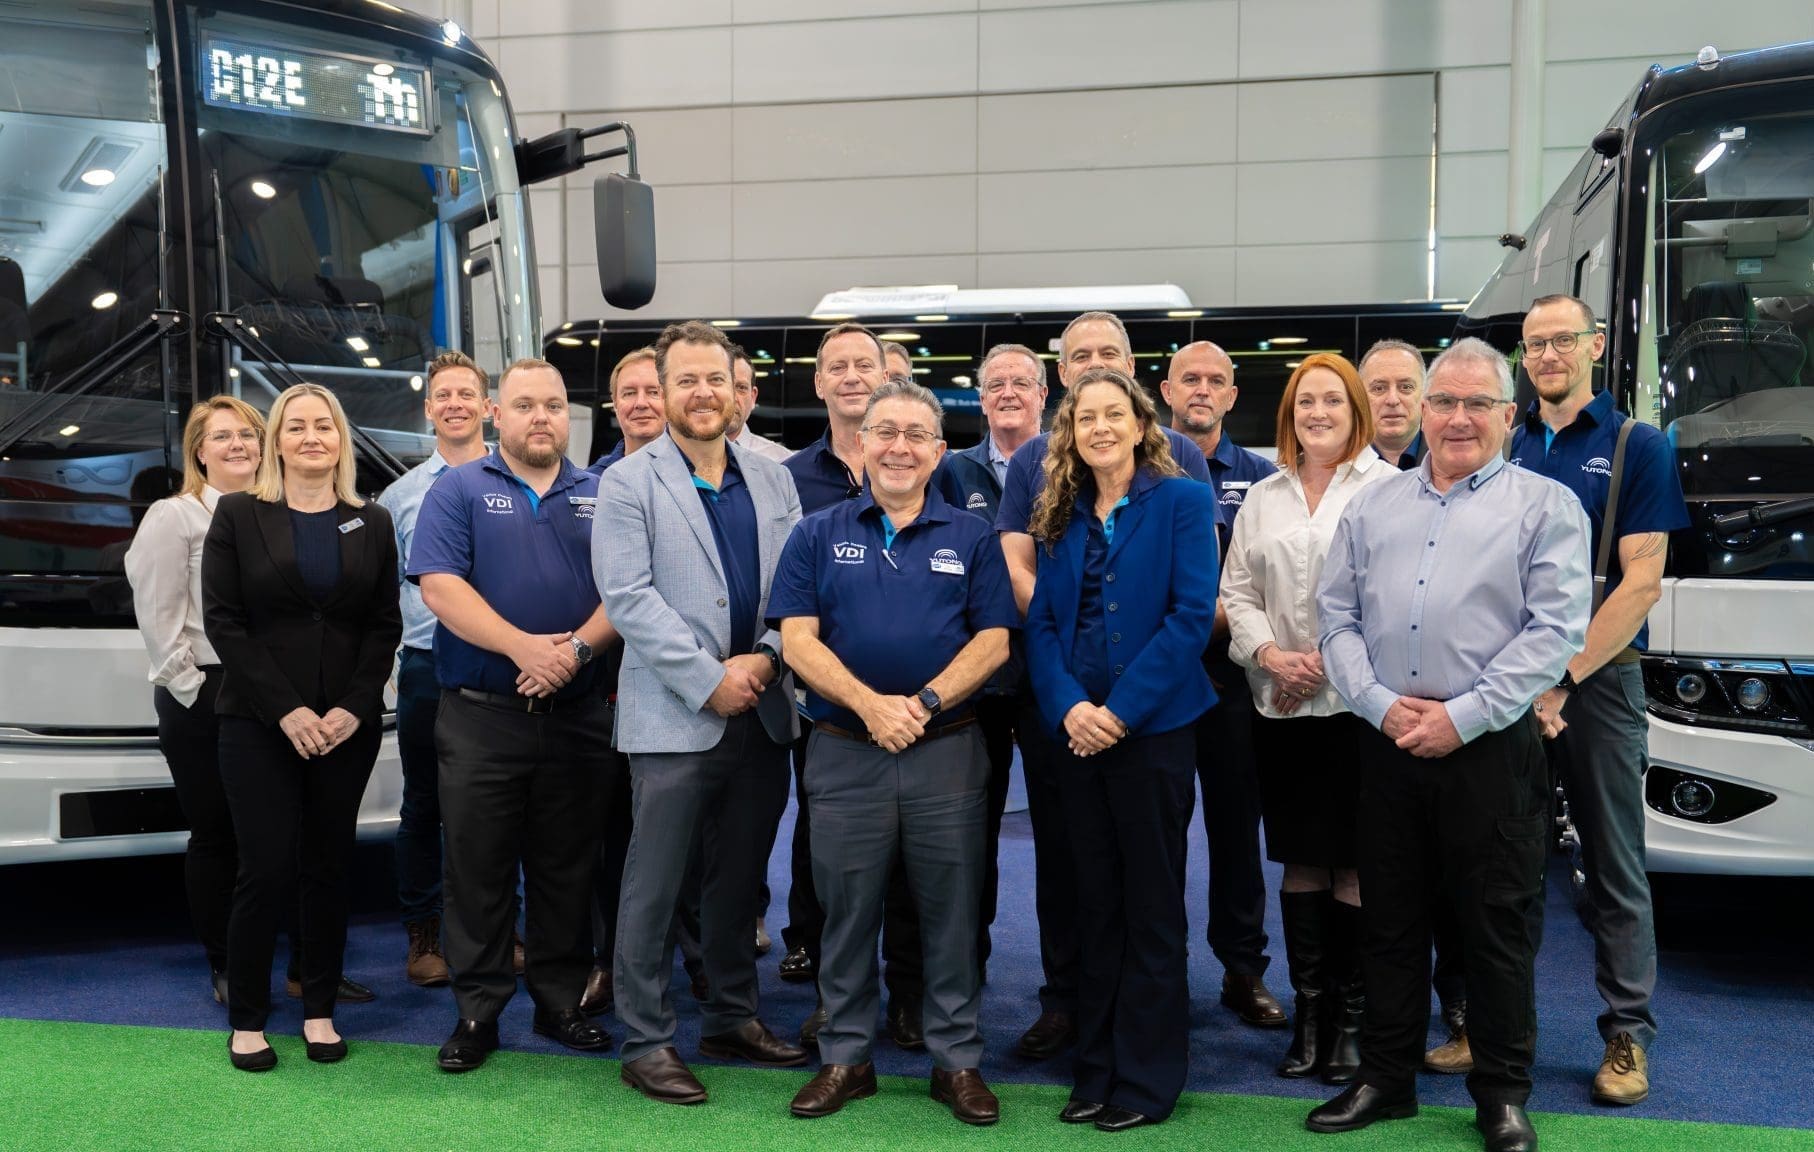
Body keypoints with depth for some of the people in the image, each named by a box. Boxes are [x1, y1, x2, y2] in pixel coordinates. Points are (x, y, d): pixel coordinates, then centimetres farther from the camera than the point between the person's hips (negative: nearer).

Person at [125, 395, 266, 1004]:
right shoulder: (174, 517, 1)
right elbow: (158, 616, -5)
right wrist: (192, 688, -9)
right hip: (203, 699, -3)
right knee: (215, 835, 3)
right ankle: (224, 967, 14)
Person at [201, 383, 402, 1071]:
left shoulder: (372, 523, 9)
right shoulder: (239, 516, 3)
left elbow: (386, 624, 6)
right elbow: (222, 620, -3)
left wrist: (355, 707, -8)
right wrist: (286, 710, -12)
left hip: (348, 724, 2)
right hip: (259, 724, -2)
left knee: (329, 866, 6)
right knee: (267, 868, -5)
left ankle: (320, 1012, 17)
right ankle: (247, 1020, 9)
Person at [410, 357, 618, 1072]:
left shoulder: (601, 497, 9)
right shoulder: (459, 490, 3)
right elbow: (438, 586, -10)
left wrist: (578, 647, -17)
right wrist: (523, 646, -19)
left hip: (575, 714, 2)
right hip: (480, 717, -2)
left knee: (567, 868, 10)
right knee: (478, 869, 4)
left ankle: (561, 1001, 22)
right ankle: (477, 1011, 14)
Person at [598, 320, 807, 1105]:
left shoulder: (773, 481, 11)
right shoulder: (628, 483, -2)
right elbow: (628, 597, -12)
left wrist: (763, 660, -10)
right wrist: (709, 683, -16)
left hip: (762, 711, 5)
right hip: (675, 715, -4)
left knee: (738, 881, 15)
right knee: (654, 887, 2)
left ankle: (732, 1018, 28)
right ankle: (645, 1041, 12)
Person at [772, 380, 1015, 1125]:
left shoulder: (972, 538, 5)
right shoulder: (818, 535, 4)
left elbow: (993, 640, -2)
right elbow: (797, 638, -4)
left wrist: (925, 702, -16)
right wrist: (870, 704, -18)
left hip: (948, 751, 0)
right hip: (844, 751, 0)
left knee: (951, 911, 7)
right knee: (847, 911, 9)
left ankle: (957, 1058, 20)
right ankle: (845, 1056, 23)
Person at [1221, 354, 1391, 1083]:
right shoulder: (1263, 498, 16)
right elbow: (1237, 589, 12)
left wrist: (1333, 658, -15)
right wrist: (1269, 652, -4)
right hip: (1281, 706, 4)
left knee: (1356, 865, -1)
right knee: (1301, 863, 9)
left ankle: (1352, 1017, 10)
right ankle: (1309, 1010, 19)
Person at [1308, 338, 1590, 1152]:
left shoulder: (1546, 507, 2)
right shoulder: (1374, 506, 14)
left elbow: (1554, 631, -8)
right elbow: (1337, 616, 8)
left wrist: (1462, 717, -15)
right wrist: (1380, 703, -8)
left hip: (1492, 748, -3)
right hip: (1387, 743, 4)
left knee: (1498, 929, 5)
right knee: (1389, 921, 12)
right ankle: (1386, 1078, 25)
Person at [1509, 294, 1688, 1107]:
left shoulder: (1638, 447, 0)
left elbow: (1641, 583, -8)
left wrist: (1564, 678, -14)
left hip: (1597, 679, -3)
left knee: (1614, 867, 4)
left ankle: (1627, 1034, 13)